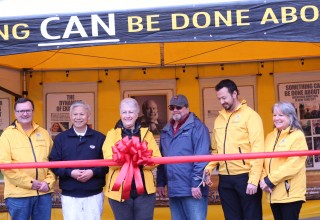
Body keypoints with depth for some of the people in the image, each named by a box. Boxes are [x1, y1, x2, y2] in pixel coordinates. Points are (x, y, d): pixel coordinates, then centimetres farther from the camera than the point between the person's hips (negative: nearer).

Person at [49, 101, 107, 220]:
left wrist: (93, 172, -15)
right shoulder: (60, 138, 5)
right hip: (69, 196, 0)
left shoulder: (99, 138, 4)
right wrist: (70, 172, -14)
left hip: (94, 195, 0)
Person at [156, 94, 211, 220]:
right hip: (173, 189, 7)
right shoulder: (166, 131, 16)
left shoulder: (196, 127, -6)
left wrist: (196, 183, -19)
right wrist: (160, 183, 14)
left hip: (192, 189, -7)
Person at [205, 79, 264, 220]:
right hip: (225, 179, 6)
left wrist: (253, 180, -18)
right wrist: (210, 167, -1)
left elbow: (257, 149, -11)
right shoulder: (219, 119, 15)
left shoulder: (250, 115, -4)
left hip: (245, 177, -6)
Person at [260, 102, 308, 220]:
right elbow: (263, 160, 10)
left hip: (290, 192, -6)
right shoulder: (270, 136, 14)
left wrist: (270, 180, -17)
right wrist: (263, 179, -8)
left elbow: (293, 165, -15)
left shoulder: (297, 136, -6)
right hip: (273, 192, 6)